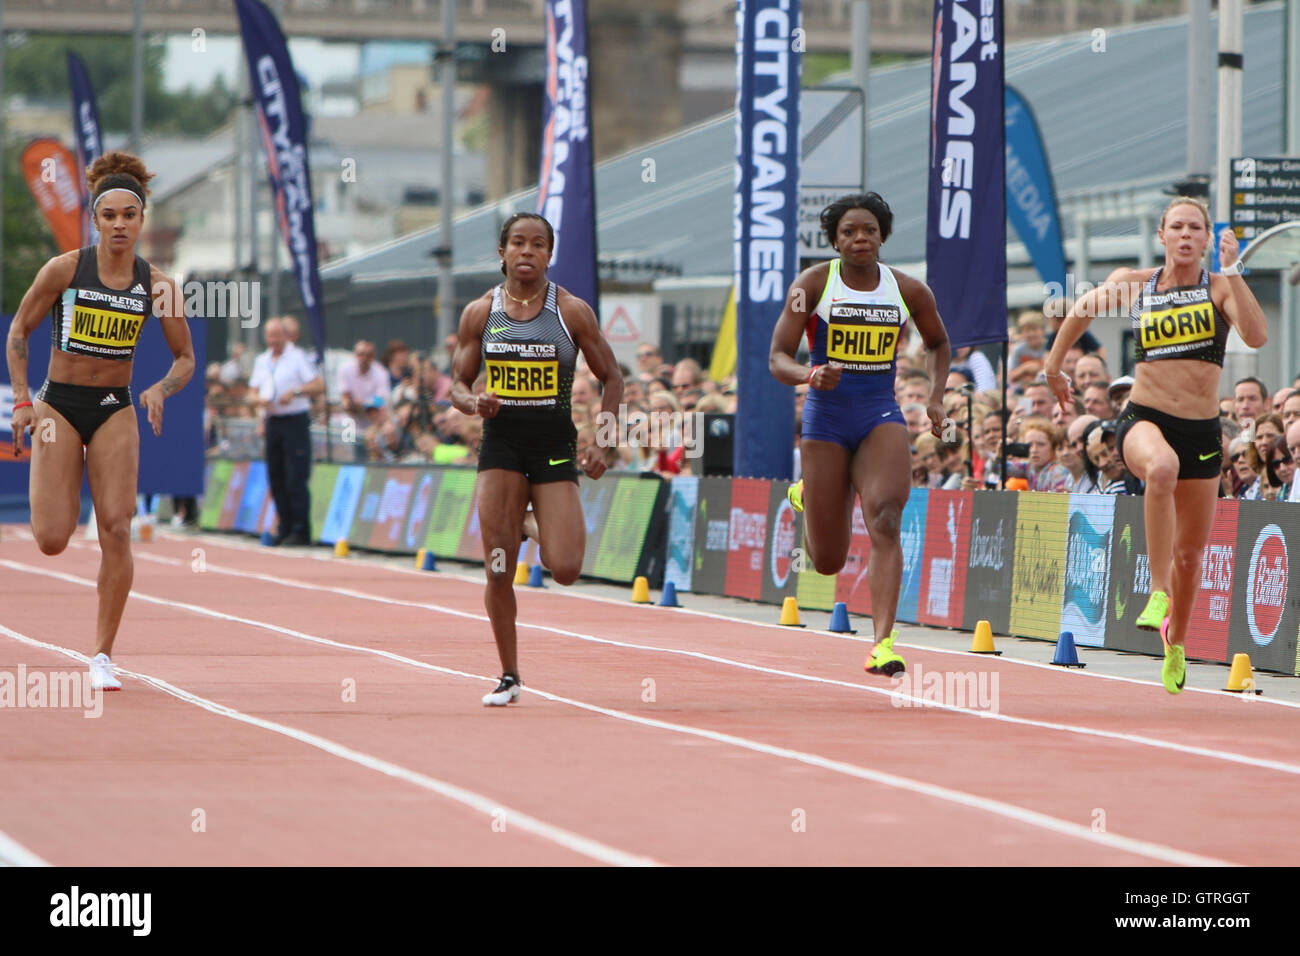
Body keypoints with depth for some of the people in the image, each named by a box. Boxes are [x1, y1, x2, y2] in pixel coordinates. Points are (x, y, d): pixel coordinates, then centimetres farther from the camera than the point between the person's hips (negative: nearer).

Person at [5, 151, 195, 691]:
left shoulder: (156, 287, -3)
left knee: (116, 531, -13)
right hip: (59, 404, -1)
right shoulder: (64, 270, -8)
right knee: (51, 542, -10)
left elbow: (185, 358, 6)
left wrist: (160, 391, -14)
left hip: (115, 410, 1)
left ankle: (103, 656, -3)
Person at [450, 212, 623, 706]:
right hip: (501, 441, 1)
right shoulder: (480, 312, 3)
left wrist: (601, 443, -6)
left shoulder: (572, 311, -2)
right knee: (499, 570, -6)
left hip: (555, 443, -1)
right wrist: (473, 401, -15)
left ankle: (537, 533, 26)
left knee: (565, 570, -11)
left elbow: (611, 378, 5)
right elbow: (458, 383, 9)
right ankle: (509, 676, 9)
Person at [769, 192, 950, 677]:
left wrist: (935, 395, 4)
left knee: (884, 520, -25)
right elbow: (777, 358, -8)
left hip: (881, 417, 1)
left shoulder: (909, 291, 1)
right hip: (826, 417, -1)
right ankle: (807, 499, 43)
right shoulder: (814, 283, -6)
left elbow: (937, 343, 21)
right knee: (828, 563, 5)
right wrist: (809, 374, -30)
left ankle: (882, 644, -30)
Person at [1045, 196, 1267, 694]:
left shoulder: (1219, 287, -1)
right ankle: (1158, 594, -37)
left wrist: (1232, 271, -23)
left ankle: (1175, 644, 37)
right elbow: (1081, 312, 22)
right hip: (1144, 419, -1)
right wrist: (1054, 366, 24)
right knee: (1162, 467, -40)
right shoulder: (1135, 284, 3)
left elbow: (1256, 336, -20)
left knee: (1190, 552, 10)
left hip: (1202, 430, 2)